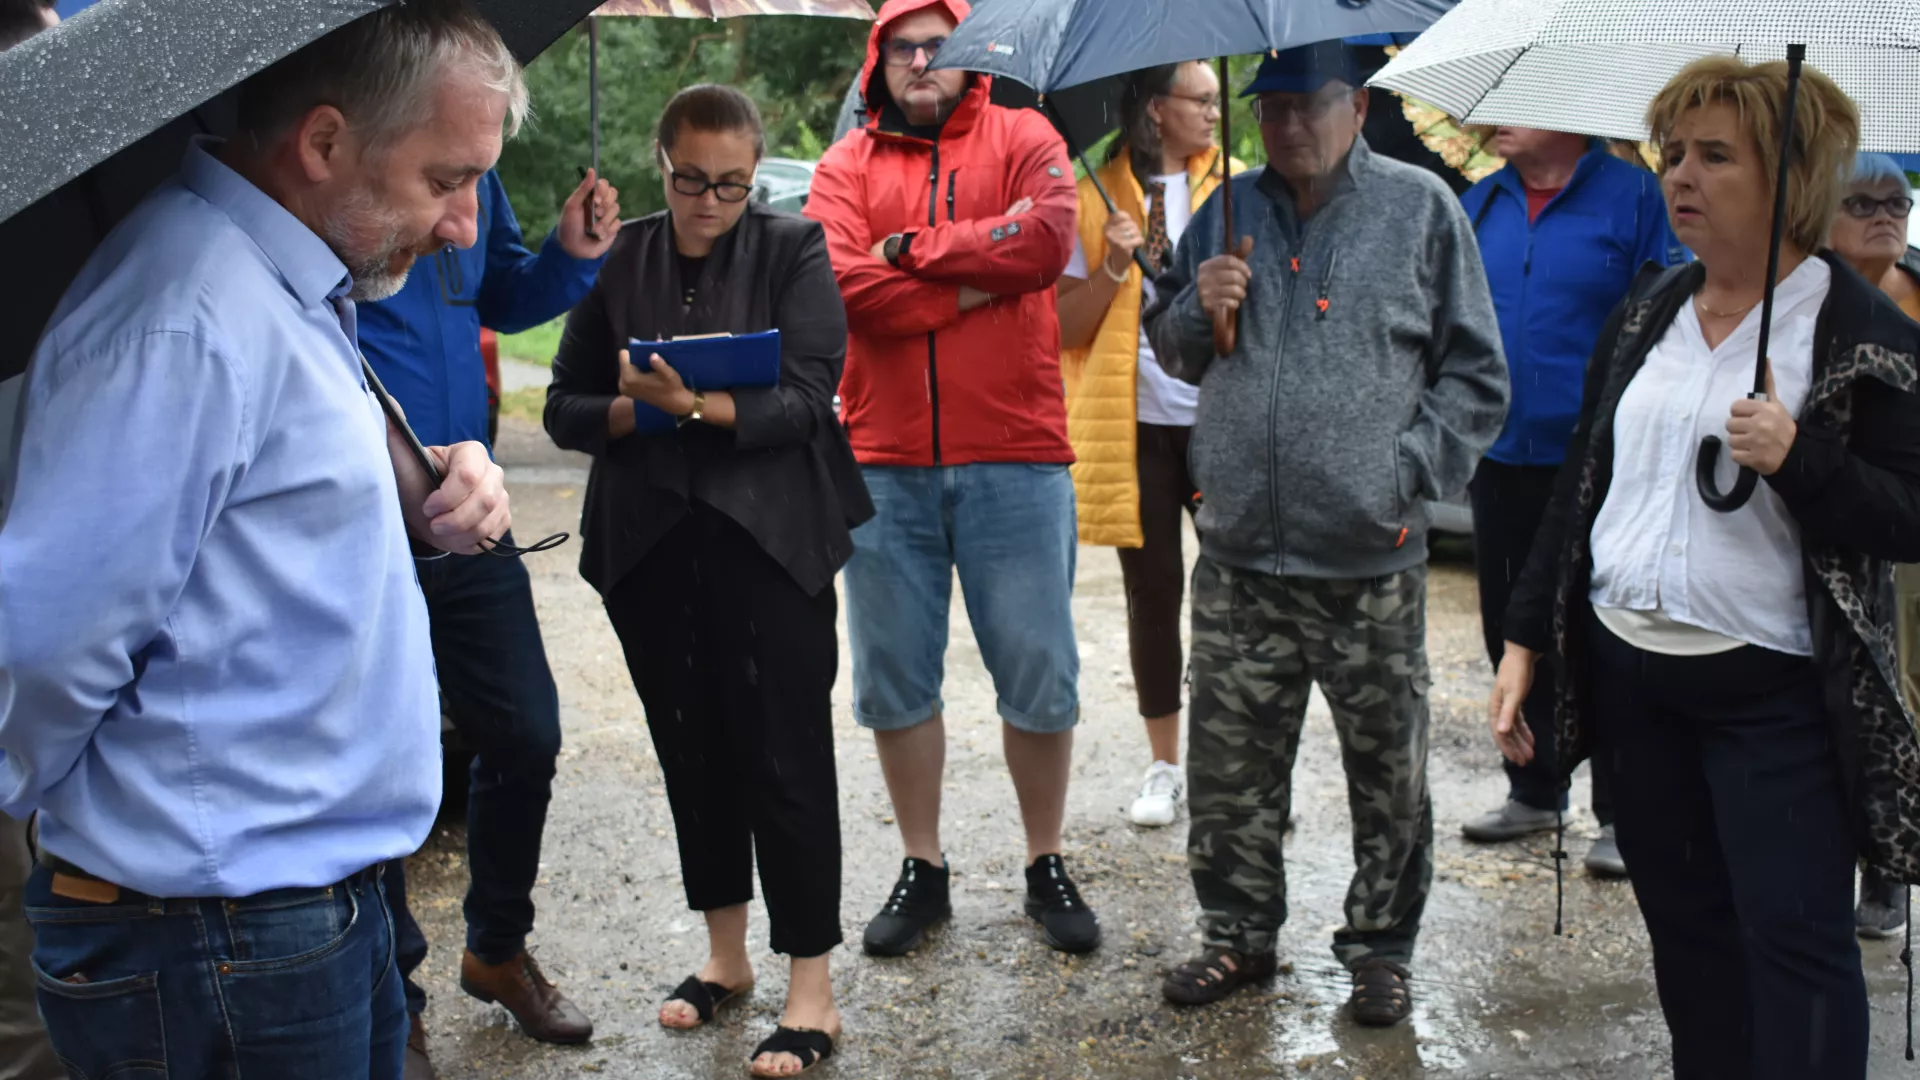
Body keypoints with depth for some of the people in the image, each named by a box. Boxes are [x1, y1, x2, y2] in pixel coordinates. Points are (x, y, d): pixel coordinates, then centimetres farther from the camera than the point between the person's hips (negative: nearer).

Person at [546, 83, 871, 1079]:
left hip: (768, 539, -3)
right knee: (690, 748, 12)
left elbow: (807, 398, -10)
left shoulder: (791, 250, 1)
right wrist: (629, 412, -13)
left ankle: (812, 994, 5)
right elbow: (565, 406, 8)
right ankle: (726, 954, 29)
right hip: (650, 541, 4)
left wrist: (700, 406, -25)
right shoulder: (619, 260, 9)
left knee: (787, 755, -4)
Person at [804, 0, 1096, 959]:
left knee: (1039, 675, 3)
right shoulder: (847, 166, 9)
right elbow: (841, 283, -9)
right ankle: (922, 869, 24)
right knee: (893, 676, 8)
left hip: (1013, 457, -1)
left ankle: (1046, 866, 20)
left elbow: (1047, 239, -13)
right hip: (883, 462, 2)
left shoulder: (1022, 140, 7)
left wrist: (915, 246, -8)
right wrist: (976, 285, -11)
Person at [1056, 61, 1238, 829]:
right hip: (1136, 426, 0)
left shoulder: (1237, 189, 6)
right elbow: (1065, 328, 1)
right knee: (1153, 594, 8)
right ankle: (1165, 767, 21)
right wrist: (1113, 269, -14)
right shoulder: (1096, 196, 3)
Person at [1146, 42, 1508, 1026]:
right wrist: (1199, 310, -2)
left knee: (1388, 771, 6)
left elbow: (1475, 373, 3)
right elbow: (1172, 351, 20)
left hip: (1369, 560, -3)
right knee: (1229, 765, 10)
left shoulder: (1420, 207, 1)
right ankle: (1238, 934, 28)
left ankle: (1380, 947, 23)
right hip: (1239, 550, 3)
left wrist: (1409, 472, -8)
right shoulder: (1228, 212, 10)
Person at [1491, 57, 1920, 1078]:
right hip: (1628, 668, 5)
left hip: (1772, 688, -5)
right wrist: (1524, 639, 9)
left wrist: (1797, 459, -25)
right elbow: (1581, 482, 12)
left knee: (1795, 938, -5)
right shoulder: (1647, 312, 9)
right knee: (1685, 930, 14)